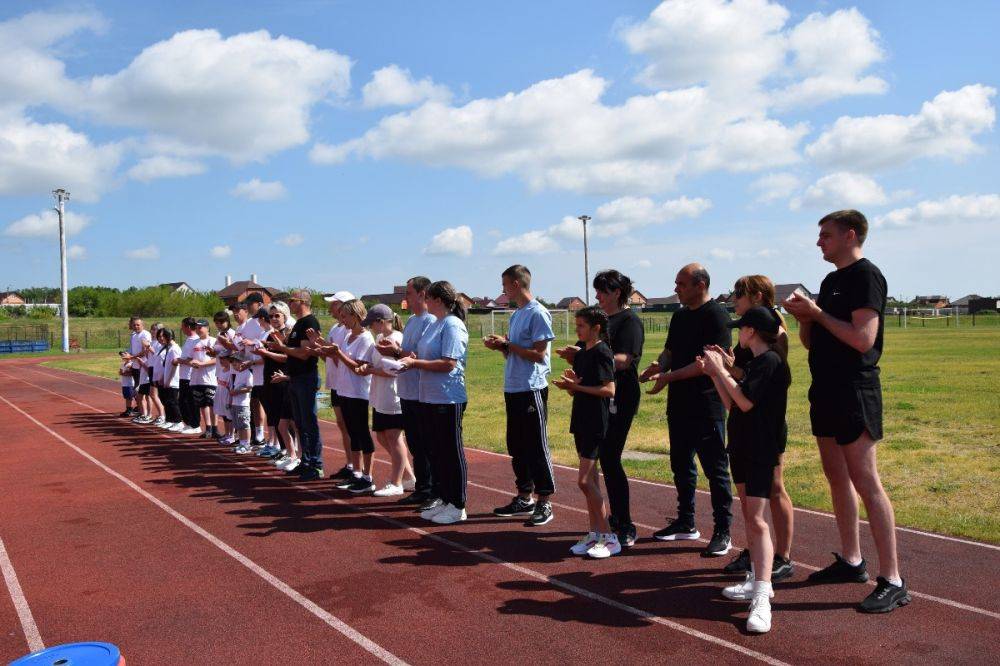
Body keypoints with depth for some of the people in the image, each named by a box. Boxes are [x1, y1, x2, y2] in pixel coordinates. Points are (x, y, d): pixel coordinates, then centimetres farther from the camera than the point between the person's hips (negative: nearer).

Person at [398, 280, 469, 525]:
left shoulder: (453, 325, -14)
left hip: (448, 399, -9)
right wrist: (411, 360, 1)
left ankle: (457, 506, 10)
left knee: (451, 451, 0)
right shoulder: (435, 324, 14)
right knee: (436, 451, 15)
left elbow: (448, 364, -21)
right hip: (430, 397, 9)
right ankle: (444, 500, 26)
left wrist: (415, 363, -17)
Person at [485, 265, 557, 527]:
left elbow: (538, 354, -18)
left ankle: (544, 502, 6)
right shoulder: (516, 315, 16)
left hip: (532, 389, -9)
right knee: (516, 446, 14)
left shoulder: (538, 313, -12)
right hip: (512, 388, 9)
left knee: (536, 447, -3)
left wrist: (506, 344, -13)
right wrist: (500, 346, 2)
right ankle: (524, 498, 25)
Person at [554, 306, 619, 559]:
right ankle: (594, 533, 19)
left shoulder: (602, 352, -12)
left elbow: (609, 389, -19)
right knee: (591, 479, 11)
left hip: (596, 422, -9)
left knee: (584, 480, -10)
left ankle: (609, 537, -2)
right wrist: (571, 384, -6)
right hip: (581, 421, 9)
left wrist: (576, 386, -19)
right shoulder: (580, 354, 13)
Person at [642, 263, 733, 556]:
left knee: (715, 468, 1)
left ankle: (723, 531, 10)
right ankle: (685, 523, 28)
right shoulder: (679, 316, 14)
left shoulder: (715, 315, -12)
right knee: (681, 465, 15)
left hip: (706, 406, -8)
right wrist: (658, 366, -5)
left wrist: (670, 377, -21)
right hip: (679, 403, 8)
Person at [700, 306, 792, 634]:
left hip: (762, 450, -10)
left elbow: (746, 402, -22)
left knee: (756, 520, -15)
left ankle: (761, 599, -18)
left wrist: (721, 369, -15)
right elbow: (732, 405, 13)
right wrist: (713, 372, 10)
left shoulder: (771, 361, -14)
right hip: (742, 447, 10)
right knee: (748, 514, 13)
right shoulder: (752, 363, 14)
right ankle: (757, 579, 22)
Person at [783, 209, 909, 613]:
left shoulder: (866, 276, -10)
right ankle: (851, 561, 26)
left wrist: (818, 312, -14)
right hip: (826, 390, 9)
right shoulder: (830, 281, 17)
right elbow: (811, 341, 18)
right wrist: (803, 315, 0)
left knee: (865, 481, -9)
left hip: (855, 390, -9)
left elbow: (863, 338, -21)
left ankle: (893, 581, -4)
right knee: (837, 477, 14)